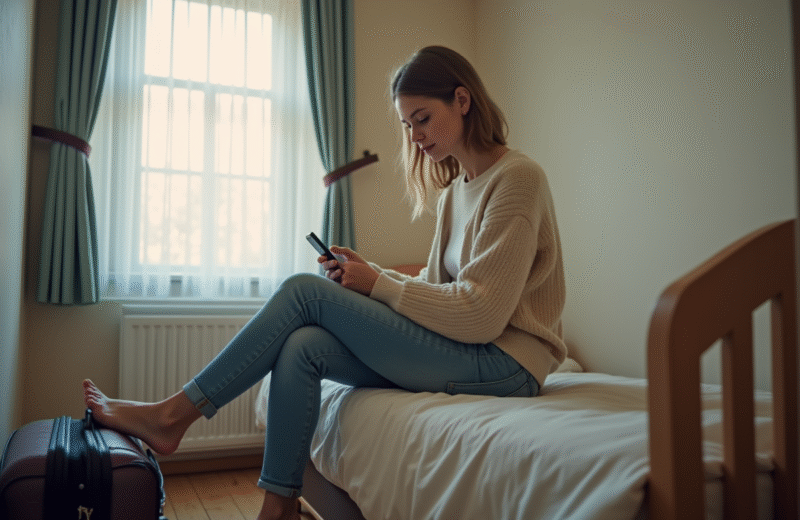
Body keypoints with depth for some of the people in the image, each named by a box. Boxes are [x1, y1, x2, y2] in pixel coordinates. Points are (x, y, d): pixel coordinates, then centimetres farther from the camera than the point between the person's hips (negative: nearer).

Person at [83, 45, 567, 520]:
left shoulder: (518, 176, -11)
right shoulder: (455, 190, 16)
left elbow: (480, 314, -18)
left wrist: (379, 284, -11)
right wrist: (367, 273, -2)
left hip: (504, 361, -7)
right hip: (464, 352, 8)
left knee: (305, 290, -13)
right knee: (302, 347, -13)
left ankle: (172, 415, -3)